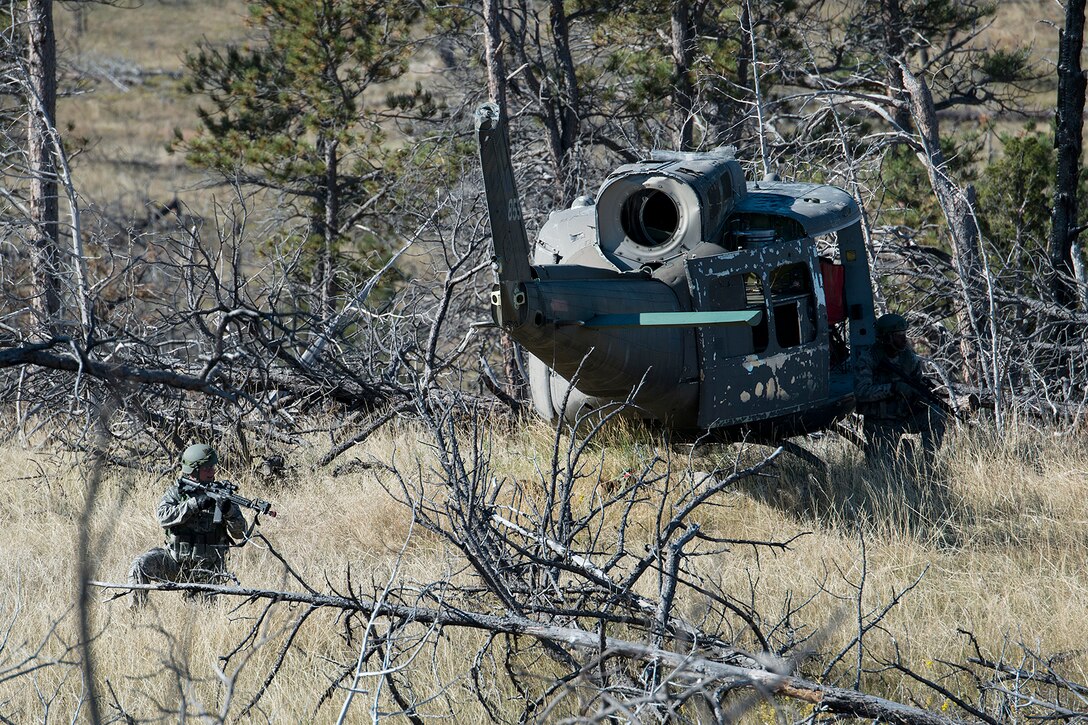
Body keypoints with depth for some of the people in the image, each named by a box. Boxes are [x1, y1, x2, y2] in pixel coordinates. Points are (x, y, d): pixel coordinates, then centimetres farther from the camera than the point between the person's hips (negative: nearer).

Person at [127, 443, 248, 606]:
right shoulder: (175, 493, 3)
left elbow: (239, 536, -3)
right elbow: (164, 517, -17)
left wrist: (229, 511, -23)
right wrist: (194, 504, -25)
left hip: (206, 570, 0)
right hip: (174, 561, 0)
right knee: (142, 564, -24)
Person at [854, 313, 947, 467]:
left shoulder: (909, 358, -1)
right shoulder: (867, 360, -14)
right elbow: (861, 392, -25)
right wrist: (894, 387, -35)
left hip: (905, 417, 4)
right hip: (880, 424, -4)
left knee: (935, 414, -24)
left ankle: (928, 463, -14)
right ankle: (871, 448, 17)